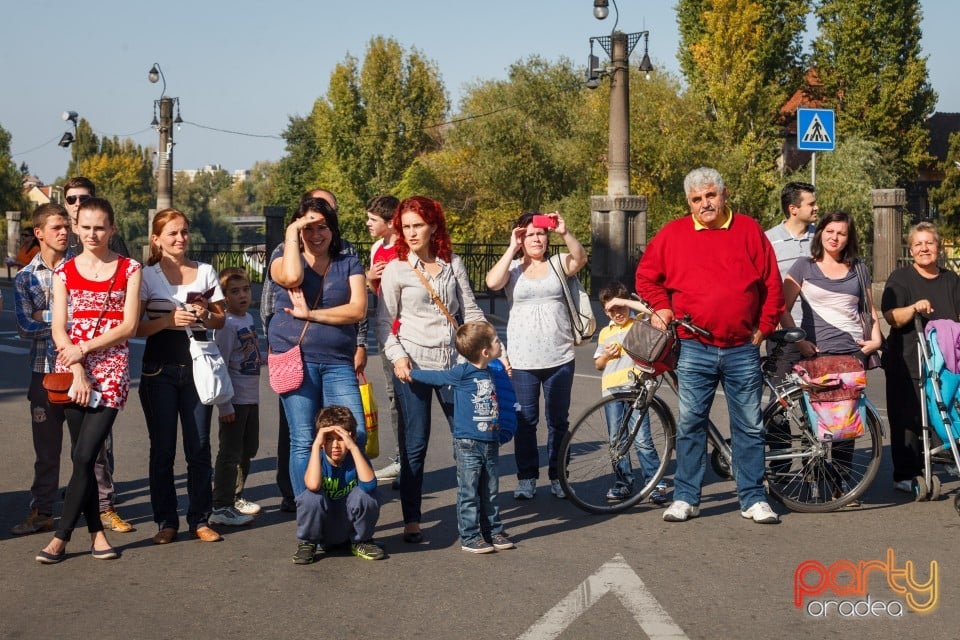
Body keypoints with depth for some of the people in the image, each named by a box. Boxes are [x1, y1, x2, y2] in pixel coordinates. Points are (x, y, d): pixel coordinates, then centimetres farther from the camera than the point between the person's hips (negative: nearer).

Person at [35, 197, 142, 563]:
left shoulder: (129, 270, 4)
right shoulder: (64, 272, 9)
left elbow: (129, 326, -3)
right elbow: (59, 329, 2)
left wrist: (85, 348, -11)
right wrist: (77, 371, -11)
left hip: (111, 369, -2)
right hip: (71, 369, 2)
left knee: (85, 455, -10)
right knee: (82, 457, 2)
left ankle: (62, 536, -5)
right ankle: (96, 532, 13)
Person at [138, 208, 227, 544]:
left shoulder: (206, 272, 8)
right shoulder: (147, 276, 1)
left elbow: (220, 320, 13)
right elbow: (134, 327, -3)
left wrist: (204, 316, -9)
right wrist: (169, 320, -18)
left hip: (197, 365, 2)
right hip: (160, 369, -2)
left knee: (199, 447, 2)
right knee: (162, 448, 3)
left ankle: (200, 519, 11)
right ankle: (166, 521, 11)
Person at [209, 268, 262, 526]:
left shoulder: (249, 318, 9)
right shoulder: (227, 324, -17)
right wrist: (225, 405, -21)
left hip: (251, 398, 9)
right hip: (234, 399, -9)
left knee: (248, 449, 18)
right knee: (230, 453, -5)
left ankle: (236, 498, 32)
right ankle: (221, 508, 0)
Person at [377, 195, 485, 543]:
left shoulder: (453, 264, 9)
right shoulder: (395, 270, 1)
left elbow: (471, 311, 11)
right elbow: (383, 321, 0)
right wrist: (397, 356, -15)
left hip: (451, 361, 3)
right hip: (413, 364, -3)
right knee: (415, 443, 0)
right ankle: (411, 521, 9)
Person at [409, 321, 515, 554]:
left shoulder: (489, 373, 8)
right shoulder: (462, 373, -13)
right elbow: (434, 377, -3)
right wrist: (409, 373, 0)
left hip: (490, 444, 7)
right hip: (468, 444, -7)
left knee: (490, 492, 14)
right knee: (469, 493, -1)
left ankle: (493, 531, 24)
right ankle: (470, 537, 6)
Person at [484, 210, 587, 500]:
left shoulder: (558, 264, 7)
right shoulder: (513, 268, 5)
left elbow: (580, 259, -14)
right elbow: (492, 282, -15)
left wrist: (565, 233, -28)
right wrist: (512, 248, -13)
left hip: (559, 357, 1)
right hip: (522, 359, -1)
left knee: (559, 421, 8)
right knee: (525, 421, 4)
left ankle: (557, 476, 18)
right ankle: (526, 478, 13)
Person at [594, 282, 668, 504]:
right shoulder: (605, 333, 21)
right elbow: (598, 365, 25)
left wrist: (625, 302, -10)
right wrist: (606, 355, 2)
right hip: (611, 390, 5)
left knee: (641, 440, -10)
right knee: (616, 440, 6)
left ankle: (655, 483, -3)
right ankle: (623, 483, 15)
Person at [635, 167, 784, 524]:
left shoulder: (748, 230, 4)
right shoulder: (673, 234, 3)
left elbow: (772, 283, 6)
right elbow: (646, 276, 13)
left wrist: (764, 327, 3)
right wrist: (661, 308, 1)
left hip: (743, 350, 0)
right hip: (694, 350, 0)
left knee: (749, 427, 5)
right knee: (690, 424, 4)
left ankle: (753, 499, 15)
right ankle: (686, 498, 13)